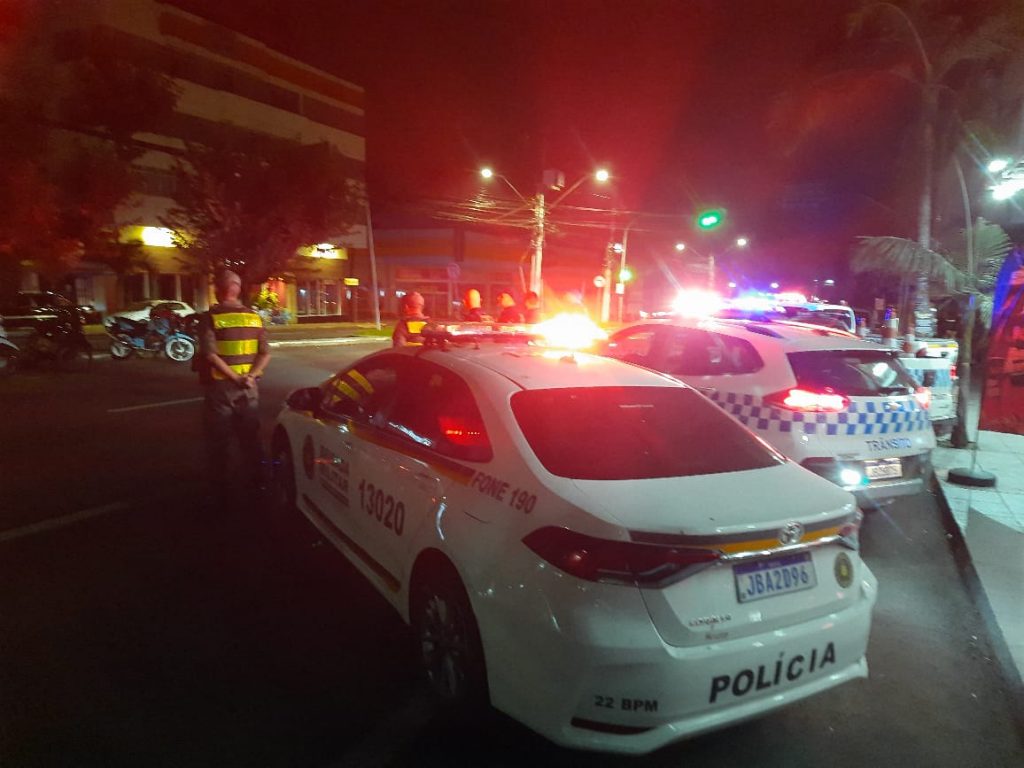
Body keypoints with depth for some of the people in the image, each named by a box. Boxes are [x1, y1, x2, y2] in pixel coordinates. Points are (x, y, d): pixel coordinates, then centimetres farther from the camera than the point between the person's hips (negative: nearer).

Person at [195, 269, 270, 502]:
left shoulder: (210, 317, -10)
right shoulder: (253, 316, 4)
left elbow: (211, 355, -20)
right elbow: (265, 353, -1)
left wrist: (235, 378, -16)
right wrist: (250, 376, -10)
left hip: (220, 387, -4)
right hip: (249, 388, 4)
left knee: (218, 442, 8)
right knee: (251, 439, 15)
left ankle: (220, 491, 13)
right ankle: (255, 485, 22)